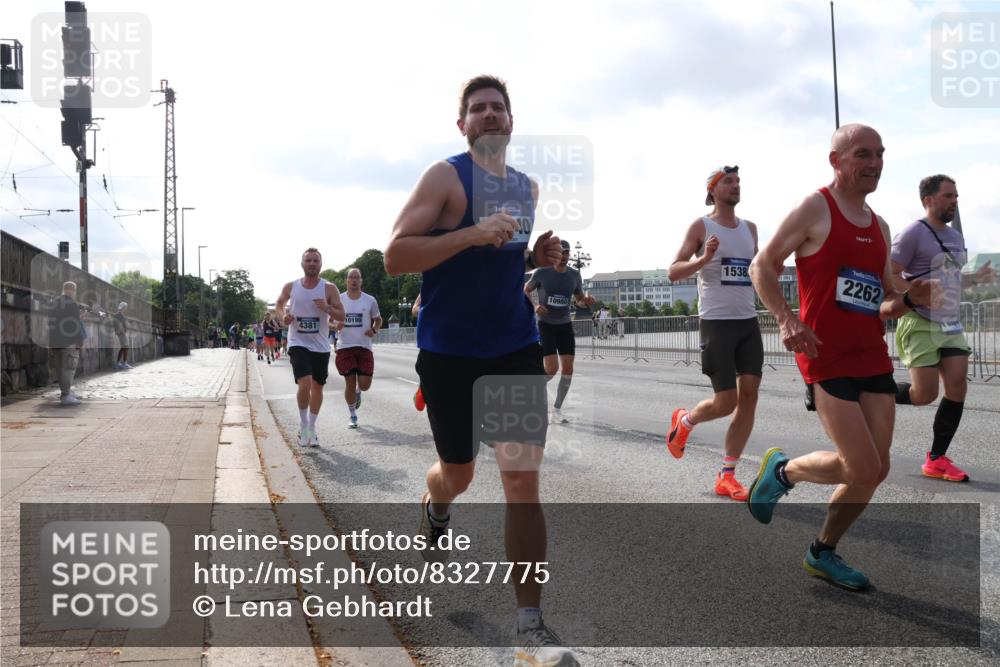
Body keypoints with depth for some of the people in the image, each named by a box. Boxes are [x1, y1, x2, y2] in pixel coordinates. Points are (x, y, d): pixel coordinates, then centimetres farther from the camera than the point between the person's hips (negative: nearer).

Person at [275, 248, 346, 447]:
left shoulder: (329, 288, -4)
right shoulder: (290, 287, 0)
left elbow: (341, 315, -5)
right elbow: (279, 305, 17)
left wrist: (327, 308, -24)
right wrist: (283, 316, -4)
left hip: (320, 346, 2)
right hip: (298, 343, -2)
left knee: (317, 387, 10)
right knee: (304, 384, -18)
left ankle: (311, 428, 27)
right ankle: (303, 426, 2)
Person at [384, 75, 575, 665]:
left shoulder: (527, 188, 12)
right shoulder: (445, 176, -7)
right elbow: (394, 256, -16)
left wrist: (537, 257, 5)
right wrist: (472, 234, -25)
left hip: (517, 349, 4)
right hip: (450, 354, -4)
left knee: (523, 480, -5)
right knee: (458, 473, 13)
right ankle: (435, 510, 53)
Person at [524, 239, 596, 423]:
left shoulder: (574, 275, 0)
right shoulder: (541, 272, -11)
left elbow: (579, 300, 13)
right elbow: (525, 291, 2)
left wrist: (586, 301, -10)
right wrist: (534, 306, -17)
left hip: (565, 325, 4)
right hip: (545, 325, -4)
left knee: (568, 368, -2)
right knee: (552, 369, -15)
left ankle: (557, 409, 12)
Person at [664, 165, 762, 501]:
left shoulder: (750, 228, 15)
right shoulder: (701, 226, -2)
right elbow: (673, 272, -9)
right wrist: (704, 258, -25)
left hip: (749, 321, 6)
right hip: (717, 321, -5)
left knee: (749, 397, -3)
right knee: (725, 402, -7)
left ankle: (726, 476, 4)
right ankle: (684, 421, 26)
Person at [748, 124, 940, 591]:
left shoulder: (879, 227, 16)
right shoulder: (814, 210, -6)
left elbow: (884, 302, 21)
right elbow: (762, 266, -8)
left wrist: (909, 299, -1)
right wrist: (786, 320, -21)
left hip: (873, 358, 7)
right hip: (827, 359, -7)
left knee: (876, 470, 6)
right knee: (862, 469, -11)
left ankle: (823, 553, 24)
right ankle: (783, 470, 17)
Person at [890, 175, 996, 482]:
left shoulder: (956, 237, 16)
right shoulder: (913, 233, -10)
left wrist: (976, 278, 8)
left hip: (951, 324, 8)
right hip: (921, 324, -8)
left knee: (957, 388, -2)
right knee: (925, 394, -12)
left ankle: (936, 460, 6)